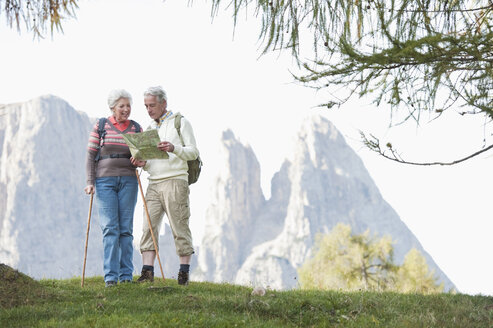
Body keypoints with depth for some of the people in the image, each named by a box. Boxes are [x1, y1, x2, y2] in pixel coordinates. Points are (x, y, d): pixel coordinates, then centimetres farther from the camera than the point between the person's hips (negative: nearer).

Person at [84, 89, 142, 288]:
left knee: (126, 228, 2)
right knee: (110, 228, -8)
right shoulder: (100, 126, 5)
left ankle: (126, 276, 6)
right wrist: (90, 182, -5)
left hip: (128, 180, 2)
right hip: (105, 180, -2)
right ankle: (111, 276, -9)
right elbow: (91, 155, 4)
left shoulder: (136, 128, 11)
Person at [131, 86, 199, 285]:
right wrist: (142, 163, -1)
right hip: (154, 184, 6)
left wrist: (174, 148, -22)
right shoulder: (150, 128, 21)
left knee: (179, 228, -5)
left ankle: (184, 271, 1)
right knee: (149, 226, -5)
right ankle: (147, 272, -7)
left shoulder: (180, 122, 3)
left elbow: (193, 152, -4)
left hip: (175, 181, -6)